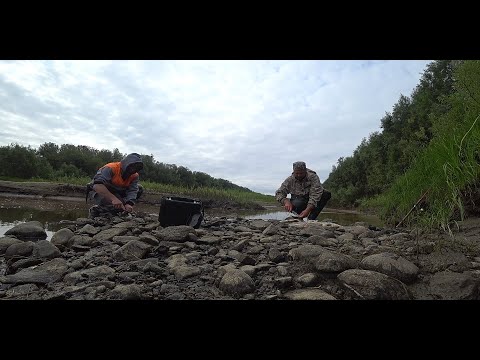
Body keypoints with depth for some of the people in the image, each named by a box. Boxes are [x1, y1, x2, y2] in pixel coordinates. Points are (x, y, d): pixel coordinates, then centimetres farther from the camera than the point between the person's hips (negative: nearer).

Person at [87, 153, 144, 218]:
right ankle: (96, 210, -2)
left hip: (117, 192, 7)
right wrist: (114, 199, -53)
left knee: (139, 188, -7)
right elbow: (97, 185, -41)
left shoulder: (134, 176, -9)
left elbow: (132, 190, -20)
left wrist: (129, 204, -42)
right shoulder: (110, 168, -28)